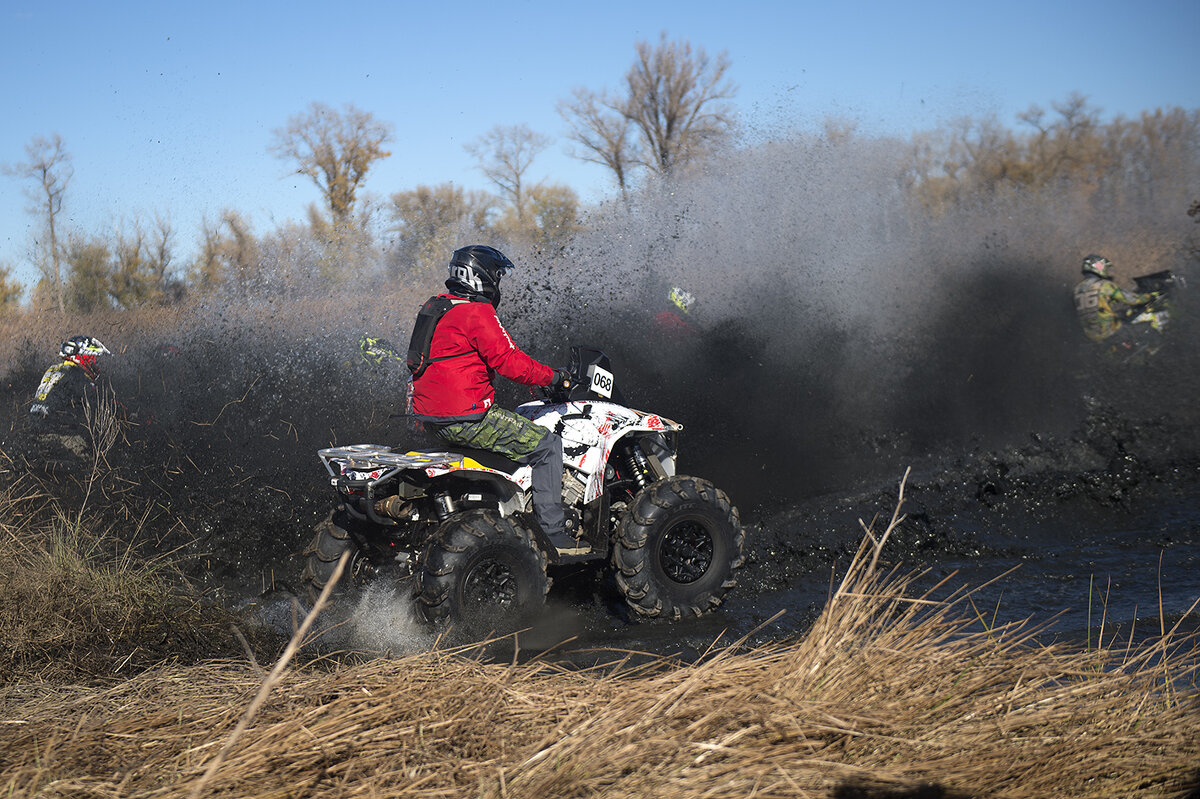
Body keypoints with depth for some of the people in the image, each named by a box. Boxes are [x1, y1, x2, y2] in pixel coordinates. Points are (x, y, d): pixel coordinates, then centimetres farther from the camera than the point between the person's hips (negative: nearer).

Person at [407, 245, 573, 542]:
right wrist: (553, 376, -2)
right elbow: (508, 361, -17)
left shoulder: (435, 307, 17)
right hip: (464, 417, -10)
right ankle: (553, 532, -8)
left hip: (430, 415, 10)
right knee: (547, 446, -5)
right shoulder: (477, 312, -13)